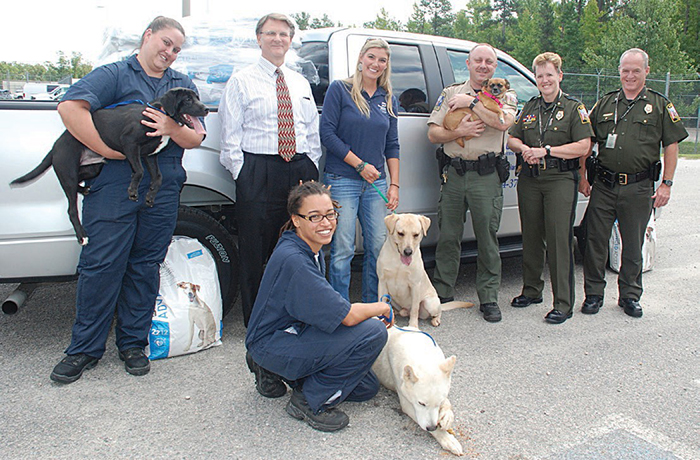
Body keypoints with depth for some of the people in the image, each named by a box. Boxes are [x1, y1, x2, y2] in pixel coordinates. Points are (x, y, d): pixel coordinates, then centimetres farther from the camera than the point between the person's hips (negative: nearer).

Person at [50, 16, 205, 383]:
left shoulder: (182, 85, 18)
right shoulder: (114, 74, 5)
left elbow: (196, 138, 10)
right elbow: (70, 108, -9)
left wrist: (172, 128, -13)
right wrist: (112, 151, -14)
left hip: (163, 191, 4)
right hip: (113, 185, -3)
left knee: (145, 266, 8)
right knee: (101, 265, -2)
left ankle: (133, 343, 21)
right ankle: (84, 349, 12)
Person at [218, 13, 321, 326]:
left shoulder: (301, 84, 19)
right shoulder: (242, 81, 5)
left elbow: (313, 132, 19)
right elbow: (230, 135, -1)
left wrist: (311, 165, 6)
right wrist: (242, 175, -8)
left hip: (300, 171, 4)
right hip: (258, 173, -4)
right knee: (254, 251, -1)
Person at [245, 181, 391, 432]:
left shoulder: (313, 249, 2)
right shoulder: (292, 259, -28)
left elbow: (326, 306, 13)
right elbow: (348, 316, -27)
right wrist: (383, 308, -9)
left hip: (296, 331, 9)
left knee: (367, 388, 14)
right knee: (373, 333, -23)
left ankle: (274, 370, 17)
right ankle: (311, 401, -7)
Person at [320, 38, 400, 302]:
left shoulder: (388, 100, 14)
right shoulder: (339, 89, 0)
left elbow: (392, 146, 15)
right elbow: (327, 133, -7)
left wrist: (394, 184, 6)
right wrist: (360, 165, -11)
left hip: (376, 182, 5)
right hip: (342, 180, -4)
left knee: (378, 246, 6)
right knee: (343, 249, -3)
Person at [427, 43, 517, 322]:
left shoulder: (505, 95, 10)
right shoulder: (450, 93, 14)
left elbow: (503, 122, -13)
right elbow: (433, 133, 6)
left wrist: (471, 102, -10)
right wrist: (459, 132, -11)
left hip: (487, 176, -2)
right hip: (454, 173, 2)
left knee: (487, 239, 3)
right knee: (447, 237, 6)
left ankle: (489, 299, 14)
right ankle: (442, 294, 19)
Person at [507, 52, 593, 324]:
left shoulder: (574, 108, 0)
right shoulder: (530, 108, 15)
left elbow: (583, 147, -8)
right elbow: (512, 138, 17)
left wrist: (546, 150, -14)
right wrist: (524, 149, -5)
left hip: (561, 180, -5)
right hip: (530, 179, 5)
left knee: (559, 240, -7)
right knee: (531, 237, 11)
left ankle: (563, 304, -1)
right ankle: (532, 291, 26)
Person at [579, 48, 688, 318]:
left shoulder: (660, 105, 6)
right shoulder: (605, 104, 10)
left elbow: (671, 146, 4)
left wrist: (666, 184, -3)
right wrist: (583, 177, 6)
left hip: (639, 188, -1)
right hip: (604, 185, 1)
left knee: (633, 246, 9)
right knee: (595, 242, 3)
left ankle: (630, 296, 24)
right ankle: (594, 294, 16)